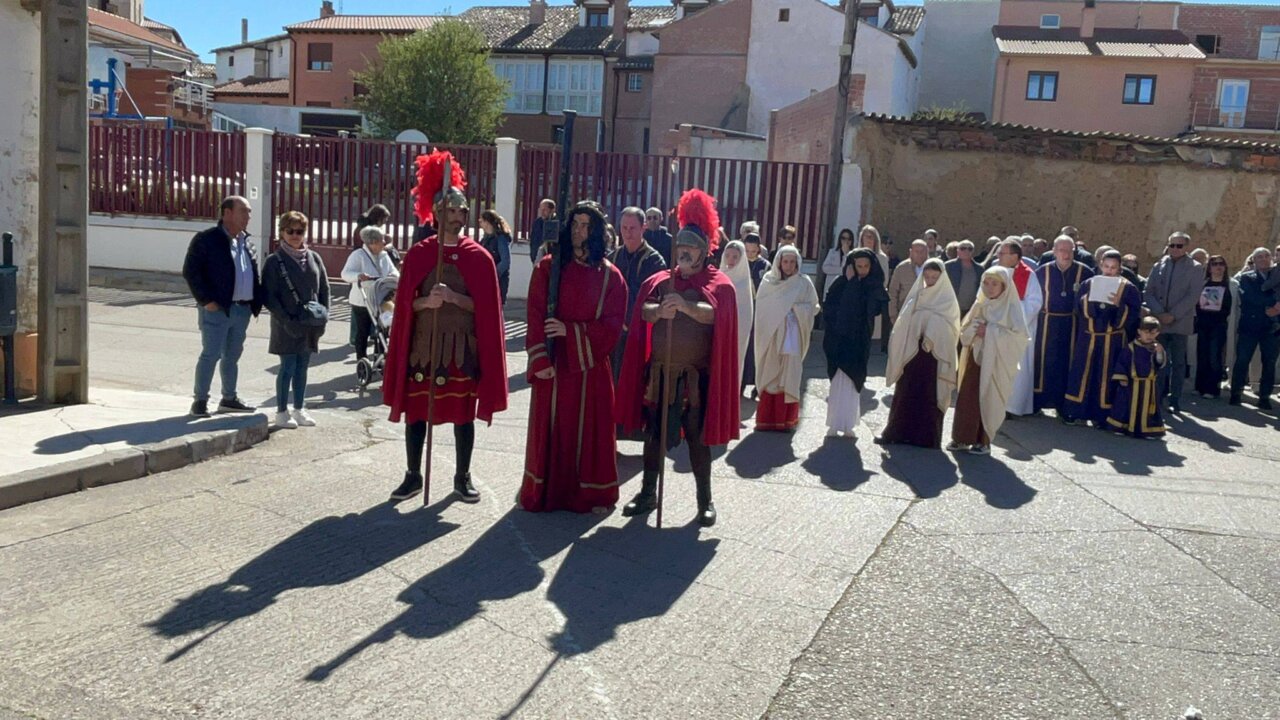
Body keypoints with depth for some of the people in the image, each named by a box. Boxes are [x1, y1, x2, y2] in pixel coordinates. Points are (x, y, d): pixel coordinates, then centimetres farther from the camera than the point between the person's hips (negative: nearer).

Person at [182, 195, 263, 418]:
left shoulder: (247, 243, 15)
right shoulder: (206, 239, -7)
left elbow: (255, 274, 21)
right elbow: (190, 271, -10)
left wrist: (256, 303, 7)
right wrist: (206, 300, -16)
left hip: (242, 309, 7)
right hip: (217, 309, -7)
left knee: (232, 356, 14)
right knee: (211, 354, -5)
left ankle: (229, 399, 24)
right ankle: (200, 401, 3)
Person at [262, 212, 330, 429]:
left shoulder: (313, 258, 7)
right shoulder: (274, 261, -6)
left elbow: (324, 289, 11)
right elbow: (268, 296, -8)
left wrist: (324, 315, 0)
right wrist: (286, 320, -15)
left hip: (311, 323, 4)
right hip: (287, 325, -4)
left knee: (302, 368, 12)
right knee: (288, 368, -2)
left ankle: (299, 409, 22)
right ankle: (282, 412, 9)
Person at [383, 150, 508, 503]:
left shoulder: (479, 257, -1)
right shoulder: (417, 253, 3)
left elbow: (485, 308, -4)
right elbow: (405, 304, 2)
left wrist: (454, 297, -19)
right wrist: (427, 301, -19)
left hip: (462, 347, -1)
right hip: (423, 344, 1)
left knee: (463, 413, 6)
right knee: (416, 409, 6)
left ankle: (462, 477, 19)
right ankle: (413, 475, 20)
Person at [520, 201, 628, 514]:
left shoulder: (610, 276, 1)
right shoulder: (548, 267, 0)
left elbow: (612, 325, -4)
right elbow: (535, 317, -5)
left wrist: (571, 331, -14)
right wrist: (540, 359, -15)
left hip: (590, 366, 1)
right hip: (552, 364, 0)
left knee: (589, 427, 6)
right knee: (550, 426, 5)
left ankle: (590, 493, 17)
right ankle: (543, 491, 17)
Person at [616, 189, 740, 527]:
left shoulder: (718, 283, -2)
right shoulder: (660, 281, 9)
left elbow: (713, 313, -21)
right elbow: (643, 310, -6)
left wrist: (685, 307, -40)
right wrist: (659, 311, -29)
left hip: (695, 375, -3)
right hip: (659, 371, 3)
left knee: (697, 437, 2)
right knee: (653, 432, 9)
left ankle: (705, 500, 14)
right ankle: (648, 492, 22)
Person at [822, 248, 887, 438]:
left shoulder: (875, 285, 4)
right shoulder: (842, 283, -2)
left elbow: (879, 308, -13)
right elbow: (829, 307, -7)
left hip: (860, 341, 2)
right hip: (840, 338, -2)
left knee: (854, 381, 4)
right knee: (840, 381, -3)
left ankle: (848, 424, 10)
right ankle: (835, 424, 2)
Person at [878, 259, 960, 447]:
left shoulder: (947, 299, 0)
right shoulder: (917, 295, 12)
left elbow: (945, 325, -13)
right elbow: (904, 322, 10)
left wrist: (931, 338, -29)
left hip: (933, 354, -4)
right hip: (911, 351, 4)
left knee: (929, 395, -1)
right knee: (905, 392, 6)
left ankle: (926, 435, 4)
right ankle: (896, 431, 12)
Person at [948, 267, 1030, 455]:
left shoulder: (1011, 308, -5)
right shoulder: (980, 305, 10)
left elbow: (1020, 335, -15)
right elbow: (964, 329, 11)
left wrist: (990, 332, -18)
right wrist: (975, 329, -11)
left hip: (996, 361, -5)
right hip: (976, 357, 5)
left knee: (988, 399, -1)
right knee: (966, 396, 1)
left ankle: (984, 441, 8)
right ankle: (963, 437, 10)